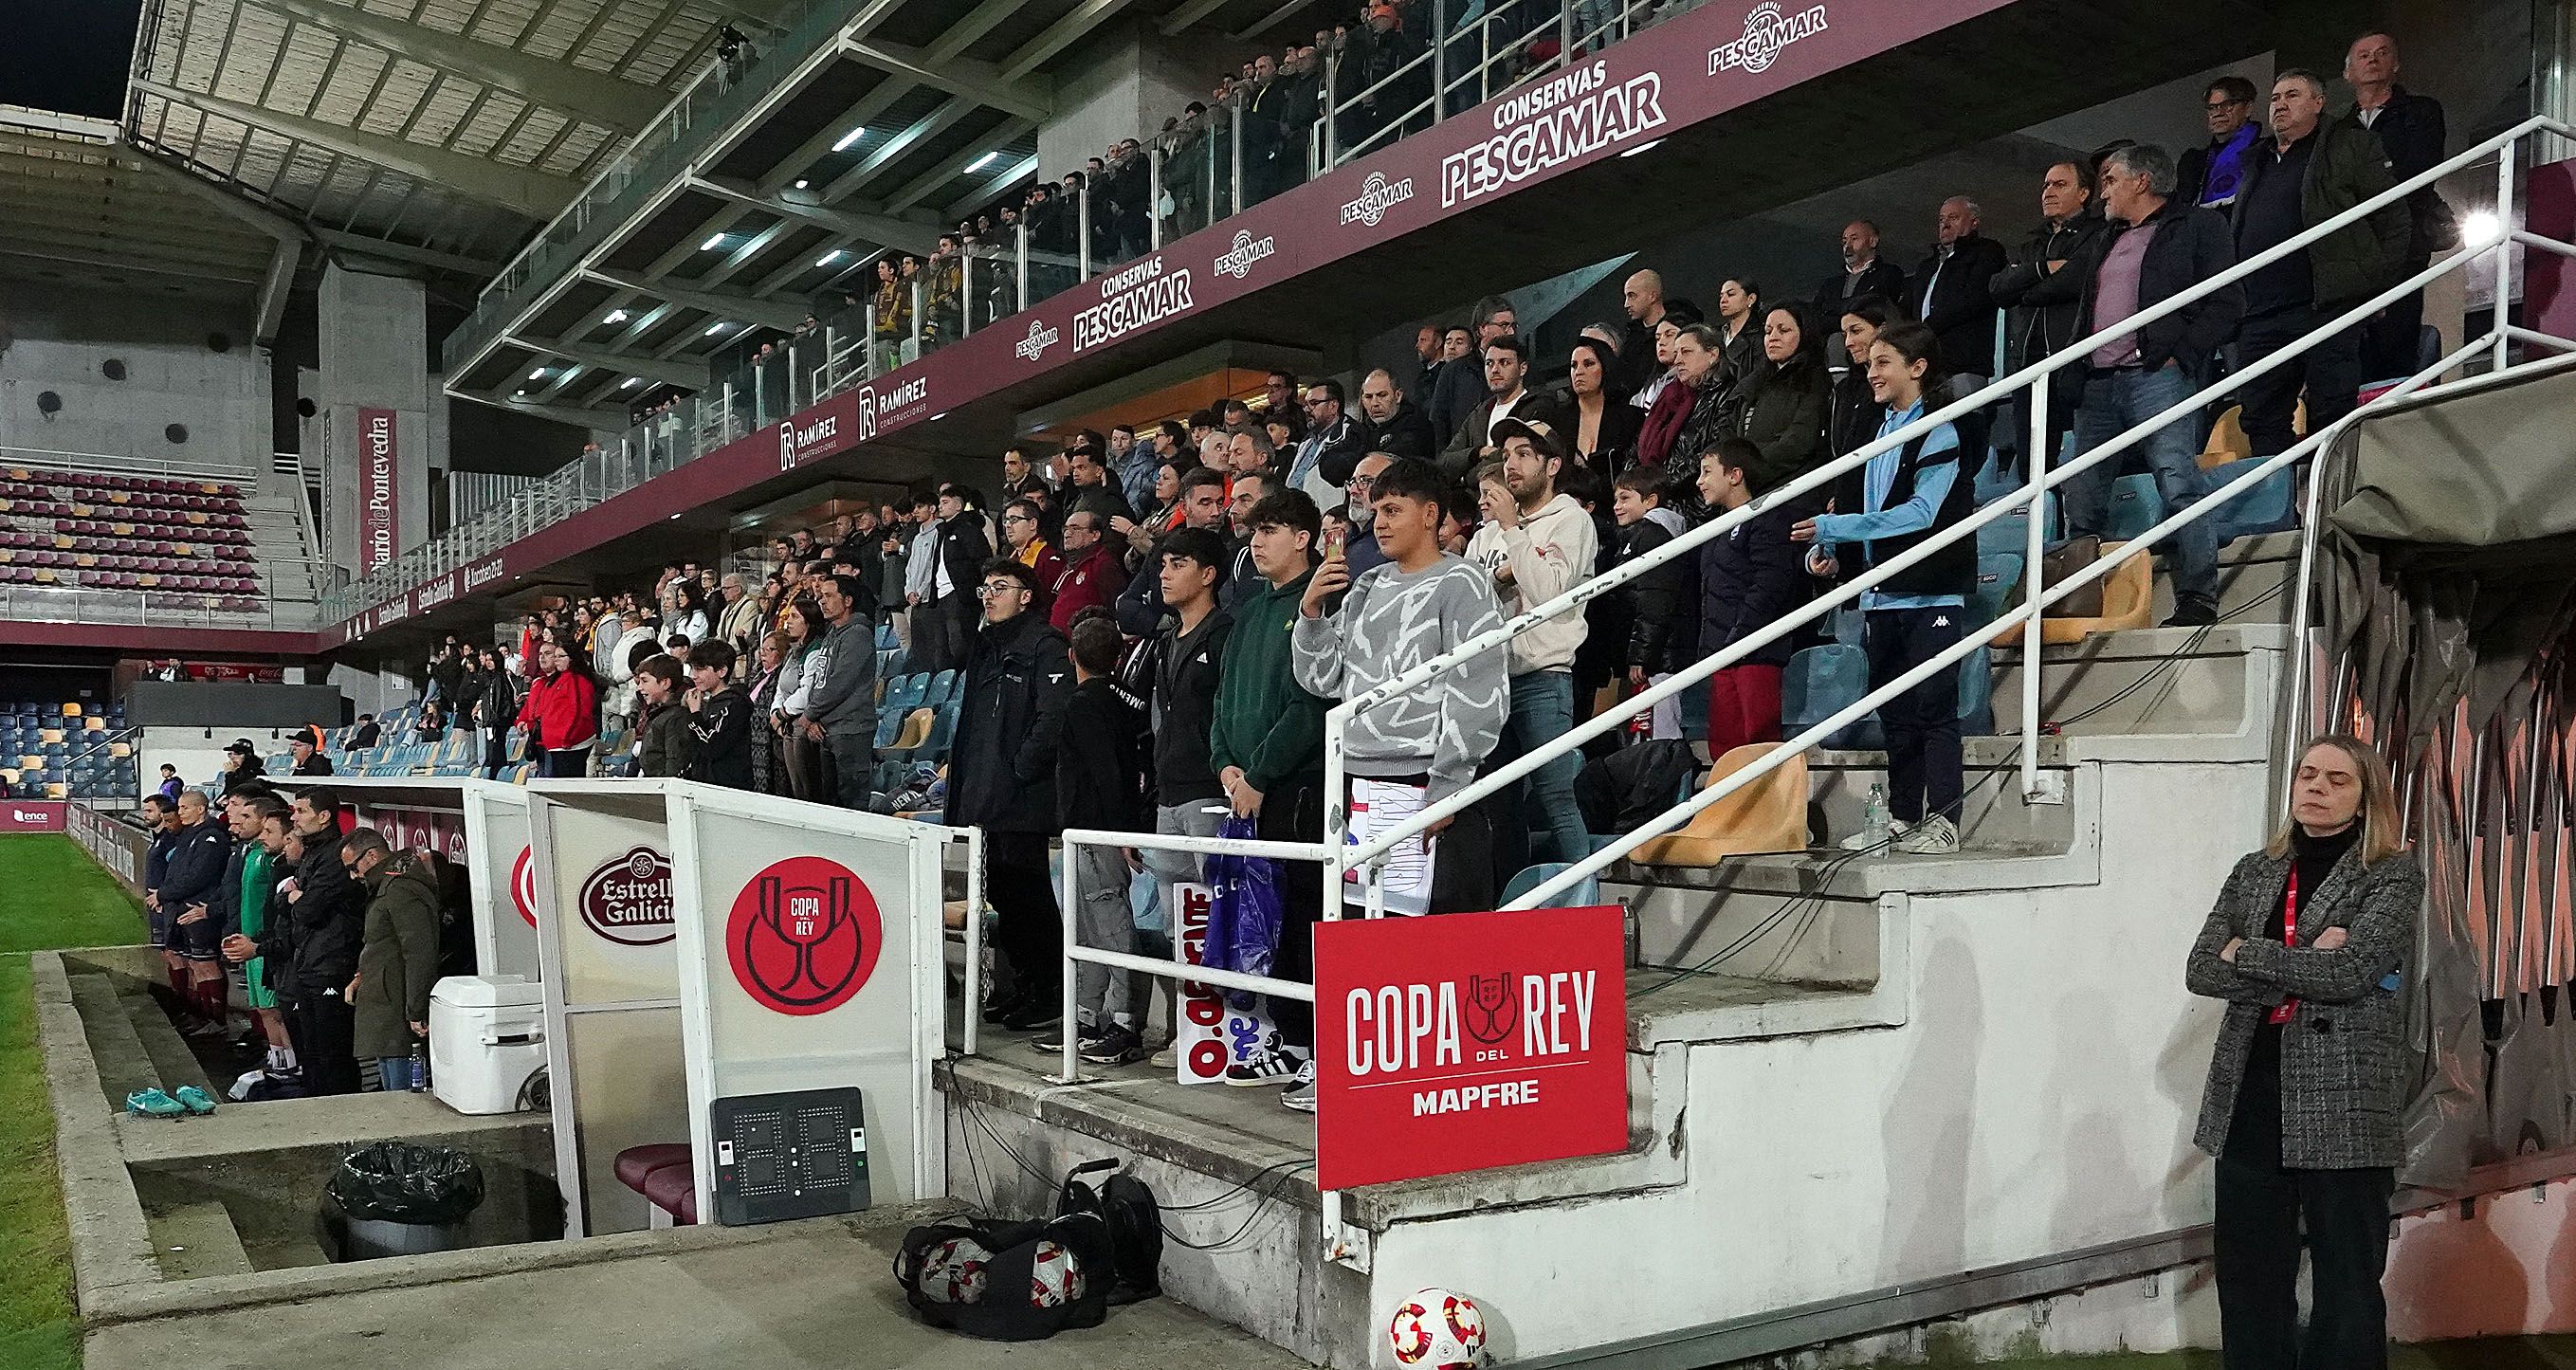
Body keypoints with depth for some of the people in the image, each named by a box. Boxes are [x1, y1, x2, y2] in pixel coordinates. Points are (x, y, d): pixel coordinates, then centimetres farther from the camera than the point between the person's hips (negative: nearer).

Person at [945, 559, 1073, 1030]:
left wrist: (1021, 769, -17)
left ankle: (1048, 994, 4)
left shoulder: (1044, 645, -9)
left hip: (1023, 798, -9)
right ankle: (1023, 987, 23)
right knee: (1001, 894, 13)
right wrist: (963, 777, 17)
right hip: (985, 796, 9)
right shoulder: (986, 646, 18)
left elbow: (1054, 716, -19)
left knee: (1028, 893, -5)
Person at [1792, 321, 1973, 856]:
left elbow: (1920, 512, -20)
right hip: (1884, 592, 8)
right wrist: (1829, 550, 4)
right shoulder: (1884, 432, 17)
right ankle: (1902, 817, 17)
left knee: (1934, 706, -8)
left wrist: (1834, 527, -22)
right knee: (1895, 711, 10)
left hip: (1930, 593, -8)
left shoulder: (1939, 432, -7)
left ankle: (1943, 822, -5)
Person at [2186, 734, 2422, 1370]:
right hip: (2248, 1101, 4)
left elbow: (2348, 971, -17)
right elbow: (2201, 971, 0)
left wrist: (2246, 952, -6)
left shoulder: (2394, 876, -1)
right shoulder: (2254, 871, 11)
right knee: (2248, 1279, 11)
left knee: (2347, 1286, 4)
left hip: (2342, 1104, -4)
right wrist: (2301, 967, -11)